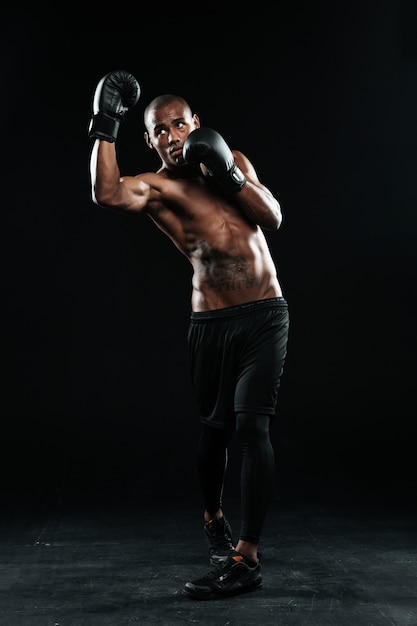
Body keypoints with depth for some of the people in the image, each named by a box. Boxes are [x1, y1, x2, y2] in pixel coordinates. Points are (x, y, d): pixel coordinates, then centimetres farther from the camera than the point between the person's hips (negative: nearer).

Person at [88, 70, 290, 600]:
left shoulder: (234, 159, 12)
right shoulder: (157, 186, 0)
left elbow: (273, 218, 3)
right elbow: (107, 194, -22)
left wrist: (229, 172, -8)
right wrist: (105, 124, -19)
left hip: (265, 316, 1)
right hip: (210, 323, 0)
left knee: (251, 426, -12)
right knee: (213, 428, 10)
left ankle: (246, 558, -7)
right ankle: (213, 518, 38)